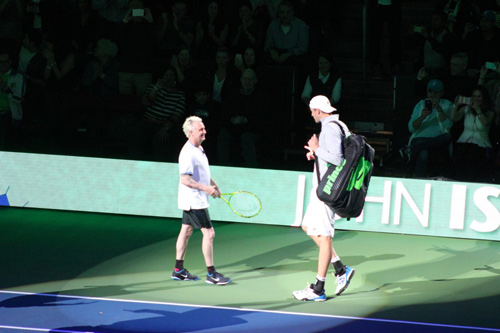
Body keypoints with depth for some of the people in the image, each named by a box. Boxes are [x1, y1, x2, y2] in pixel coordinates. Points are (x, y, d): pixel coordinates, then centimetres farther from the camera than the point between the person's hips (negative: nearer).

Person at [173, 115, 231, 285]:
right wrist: (206, 188, -26)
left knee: (186, 231, 14)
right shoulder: (188, 153, -22)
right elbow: (185, 179, -26)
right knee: (209, 233, -8)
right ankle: (211, 274, -3)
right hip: (194, 200, -10)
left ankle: (178, 270, 22)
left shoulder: (199, 149, 10)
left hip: (194, 200, 10)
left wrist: (212, 184, 14)